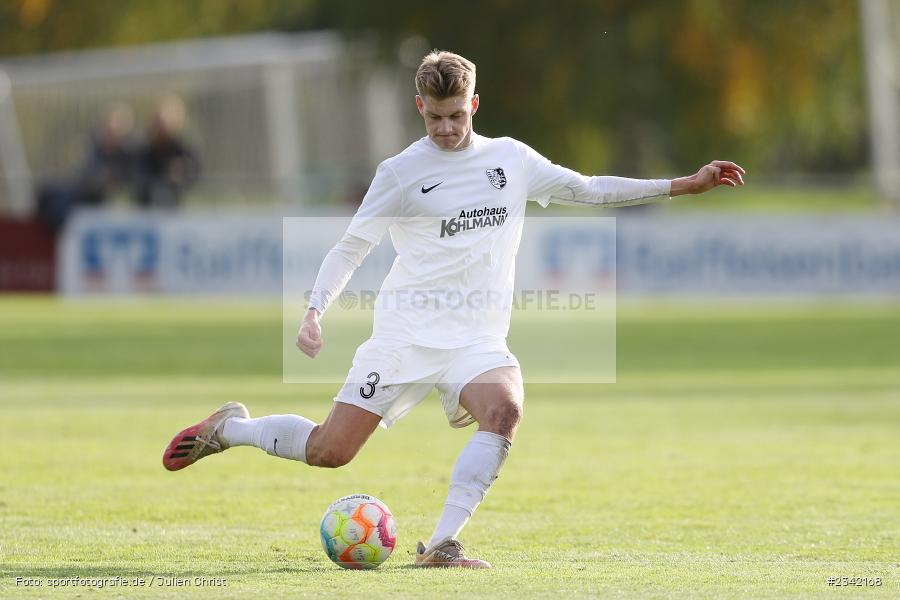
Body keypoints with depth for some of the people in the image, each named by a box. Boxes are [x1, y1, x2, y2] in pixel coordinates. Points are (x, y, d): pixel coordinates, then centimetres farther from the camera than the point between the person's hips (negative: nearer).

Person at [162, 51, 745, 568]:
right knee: (328, 452, -7)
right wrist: (315, 312, -13)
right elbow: (352, 246, 2)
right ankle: (231, 427, 23)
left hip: (478, 339, 3)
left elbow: (587, 188, 17)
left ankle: (442, 543, -27)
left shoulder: (512, 158, 9)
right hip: (406, 333, -3)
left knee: (505, 408, -31)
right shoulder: (402, 172, -1)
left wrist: (683, 185, 13)